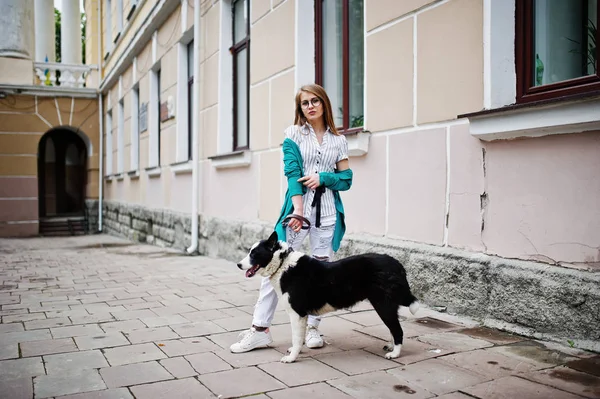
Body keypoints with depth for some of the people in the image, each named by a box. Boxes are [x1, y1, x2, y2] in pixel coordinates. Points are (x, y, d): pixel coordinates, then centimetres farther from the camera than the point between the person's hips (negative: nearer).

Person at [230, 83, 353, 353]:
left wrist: (323, 178, -9)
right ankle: (260, 328, 2)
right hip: (298, 206, -2)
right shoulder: (293, 134, 6)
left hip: (328, 211, 2)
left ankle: (312, 327, 17)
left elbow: (346, 179, 10)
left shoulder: (338, 140, 11)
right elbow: (293, 173, -6)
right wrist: (298, 210, -17)